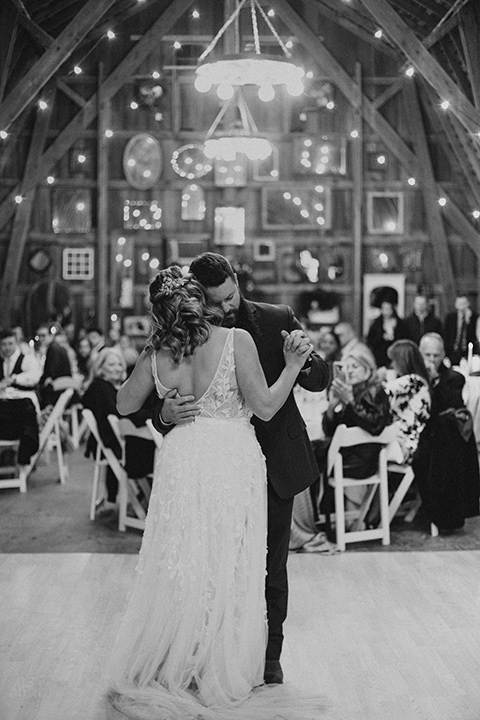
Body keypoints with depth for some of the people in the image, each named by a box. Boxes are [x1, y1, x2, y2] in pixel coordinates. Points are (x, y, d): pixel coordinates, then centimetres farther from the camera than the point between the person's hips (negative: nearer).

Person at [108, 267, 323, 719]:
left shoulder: (156, 354, 0)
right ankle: (222, 680, 19)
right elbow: (265, 407, -10)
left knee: (178, 570, 14)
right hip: (233, 464, -3)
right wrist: (292, 365, 1)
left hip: (180, 463, 3)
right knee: (229, 571, 9)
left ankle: (167, 669, 25)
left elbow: (125, 405, 14)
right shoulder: (236, 341, -11)